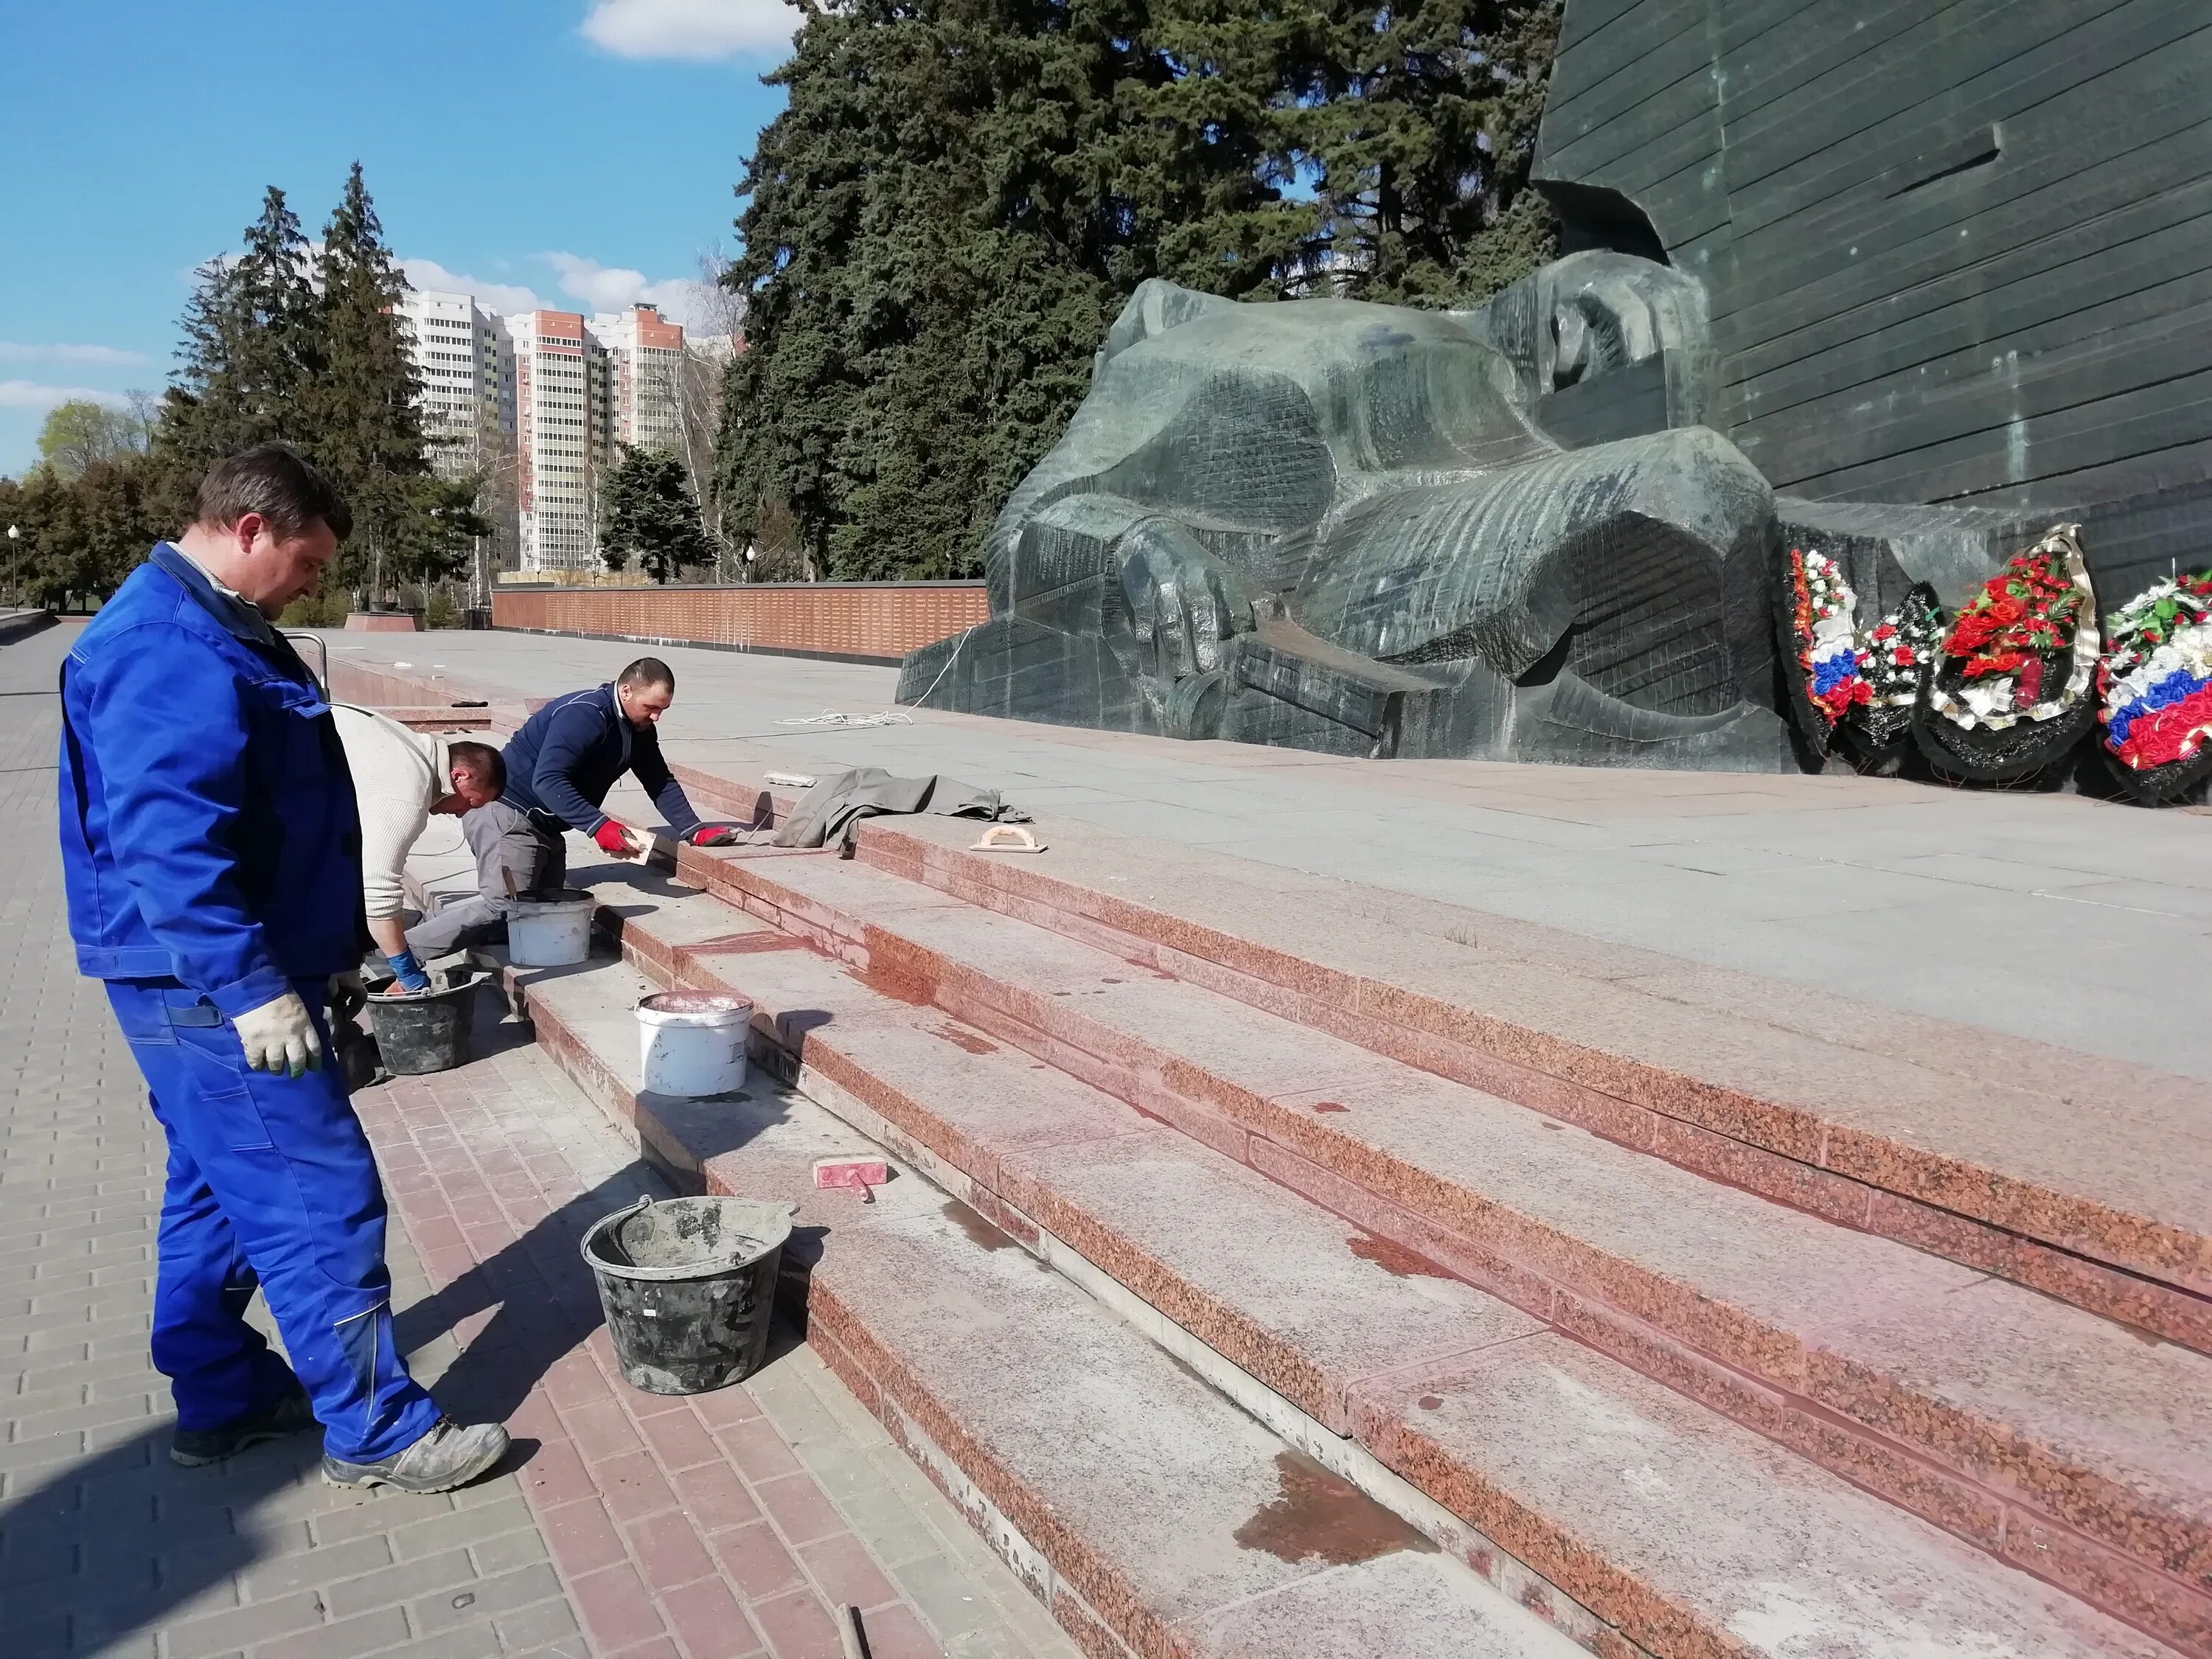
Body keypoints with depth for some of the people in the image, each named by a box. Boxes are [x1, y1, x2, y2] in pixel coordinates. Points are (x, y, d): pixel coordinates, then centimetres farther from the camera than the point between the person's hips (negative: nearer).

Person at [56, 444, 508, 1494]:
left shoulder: (211, 632, 15)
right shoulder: (166, 647, -19)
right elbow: (166, 839, -27)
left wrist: (296, 959, 26)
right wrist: (252, 988, -28)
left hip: (212, 984, 11)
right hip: (210, 989, -11)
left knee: (223, 1190, 19)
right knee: (320, 1199, -6)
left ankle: (221, 1395, 33)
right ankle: (374, 1429, 5)